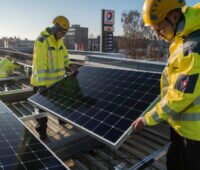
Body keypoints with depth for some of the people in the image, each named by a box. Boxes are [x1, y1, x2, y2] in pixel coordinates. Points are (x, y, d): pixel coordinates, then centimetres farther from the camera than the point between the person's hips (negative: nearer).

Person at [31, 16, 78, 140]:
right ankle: (42, 131, 22)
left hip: (57, 79, 8)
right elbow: (40, 63, -27)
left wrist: (69, 65, -3)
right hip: (43, 82, -8)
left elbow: (64, 54, 17)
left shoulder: (59, 40, 6)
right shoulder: (42, 40, -21)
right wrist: (42, 84, -30)